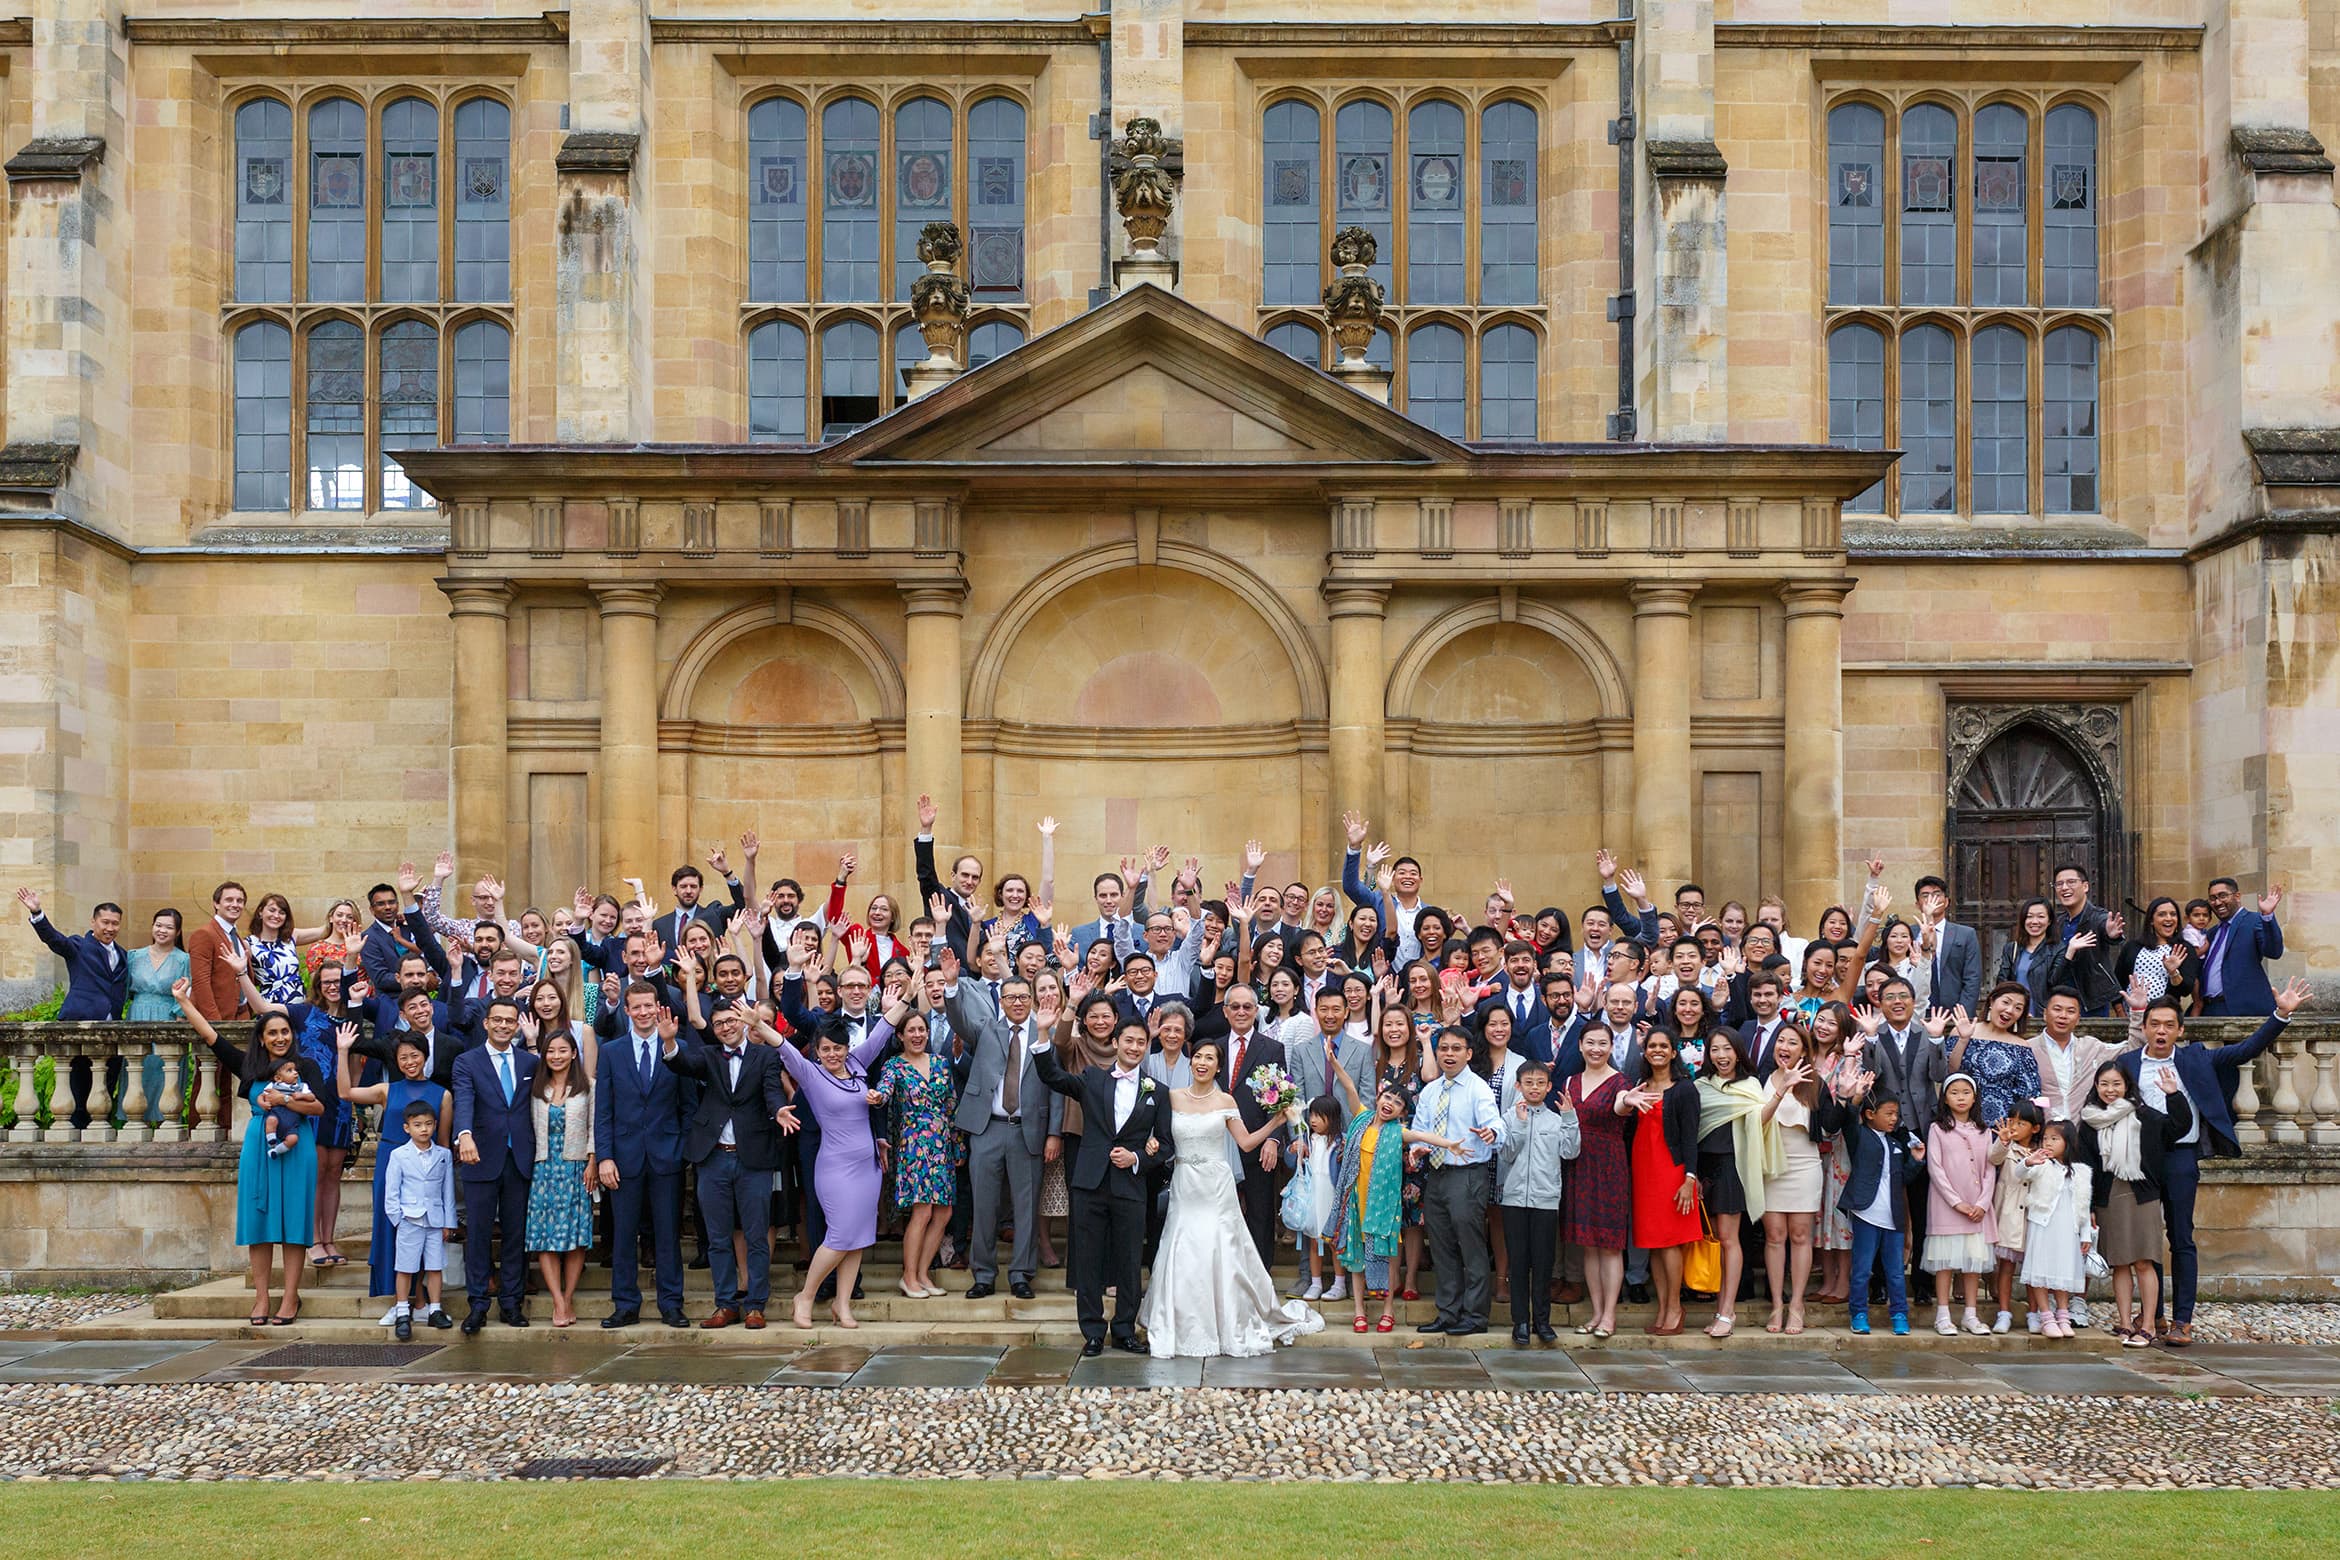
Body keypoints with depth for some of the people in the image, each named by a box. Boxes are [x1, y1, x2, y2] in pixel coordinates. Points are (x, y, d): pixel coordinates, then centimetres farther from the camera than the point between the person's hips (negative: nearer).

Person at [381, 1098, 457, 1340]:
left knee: (435, 1266, 5)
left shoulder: (444, 1155, 6)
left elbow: (448, 1191, 9)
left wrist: (448, 1222, 7)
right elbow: (391, 1190, 1)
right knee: (406, 1268, 2)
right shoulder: (398, 1155, 0)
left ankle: (434, 1310, 13)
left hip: (435, 1220, 2)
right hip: (409, 1220, -2)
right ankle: (403, 1313, 10)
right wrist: (398, 1218, -6)